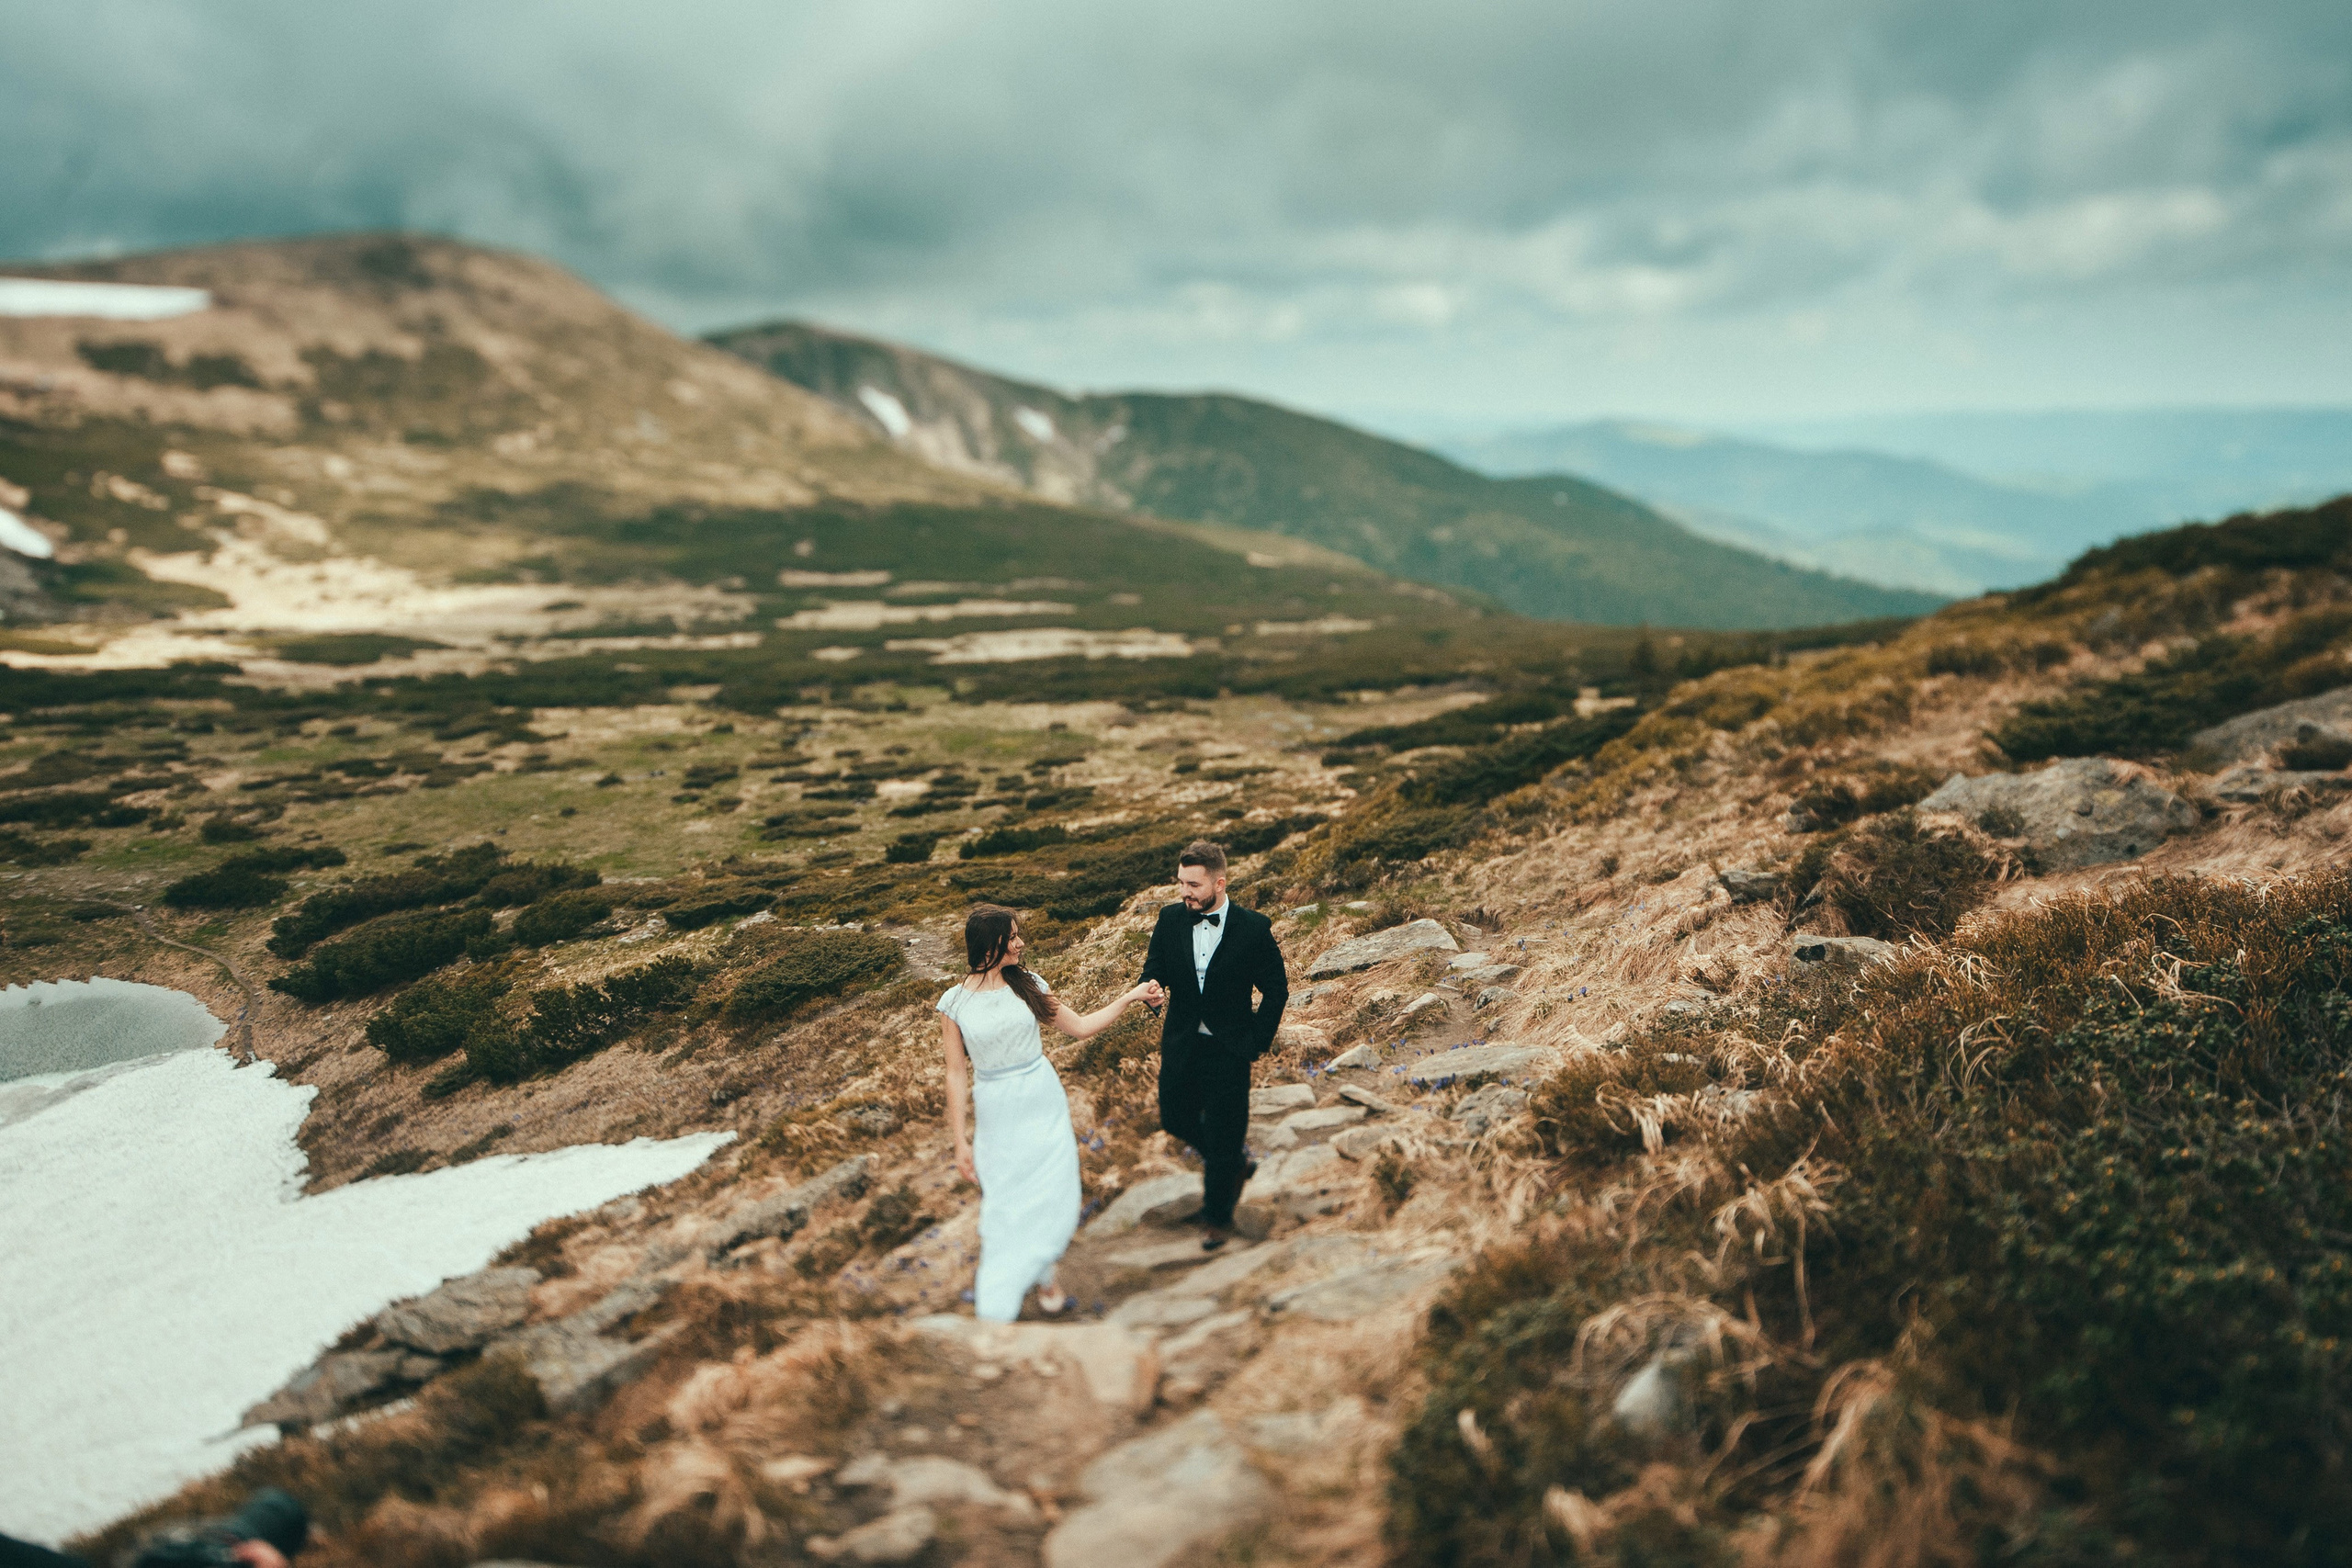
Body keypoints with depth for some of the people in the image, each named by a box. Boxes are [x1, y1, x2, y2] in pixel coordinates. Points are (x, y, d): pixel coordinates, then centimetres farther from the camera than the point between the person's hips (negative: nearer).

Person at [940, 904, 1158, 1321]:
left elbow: (1079, 1027, 3)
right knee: (1005, 1202, 5)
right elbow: (955, 1074, -5)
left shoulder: (1028, 984, -1)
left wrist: (1129, 998, -4)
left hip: (1044, 1103, 2)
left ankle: (1042, 1275, 28)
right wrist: (960, 1141, -5)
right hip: (996, 1113, -2)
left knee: (1051, 1195, 3)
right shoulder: (955, 1003, -8)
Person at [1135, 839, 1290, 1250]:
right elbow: (1155, 966, 1)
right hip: (1180, 1046, 4)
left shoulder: (1253, 927, -15)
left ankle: (1218, 1216, 29)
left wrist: (1257, 1043, -7)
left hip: (1228, 1051, -4)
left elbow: (1275, 990, -6)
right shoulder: (1170, 919, -6)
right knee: (1176, 1120, 15)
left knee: (1221, 1134, 6)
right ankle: (1235, 1162, 43)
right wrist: (1152, 985, -24)